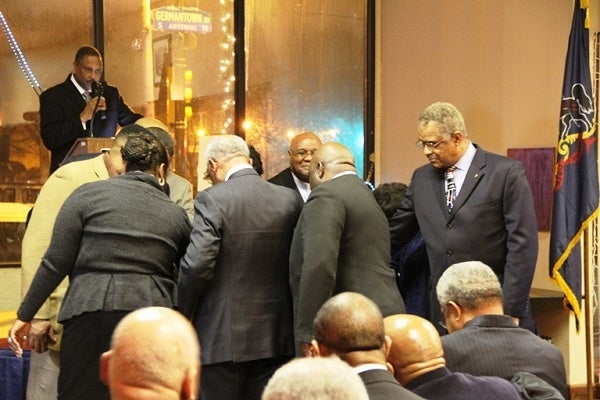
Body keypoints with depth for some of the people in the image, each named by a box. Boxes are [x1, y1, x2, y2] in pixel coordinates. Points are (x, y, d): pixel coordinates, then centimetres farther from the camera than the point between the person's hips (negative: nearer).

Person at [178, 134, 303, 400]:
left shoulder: (212, 200, -12)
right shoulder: (290, 200, 3)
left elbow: (196, 265, -17)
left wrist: (185, 314, -1)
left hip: (224, 337, -5)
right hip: (276, 337, 5)